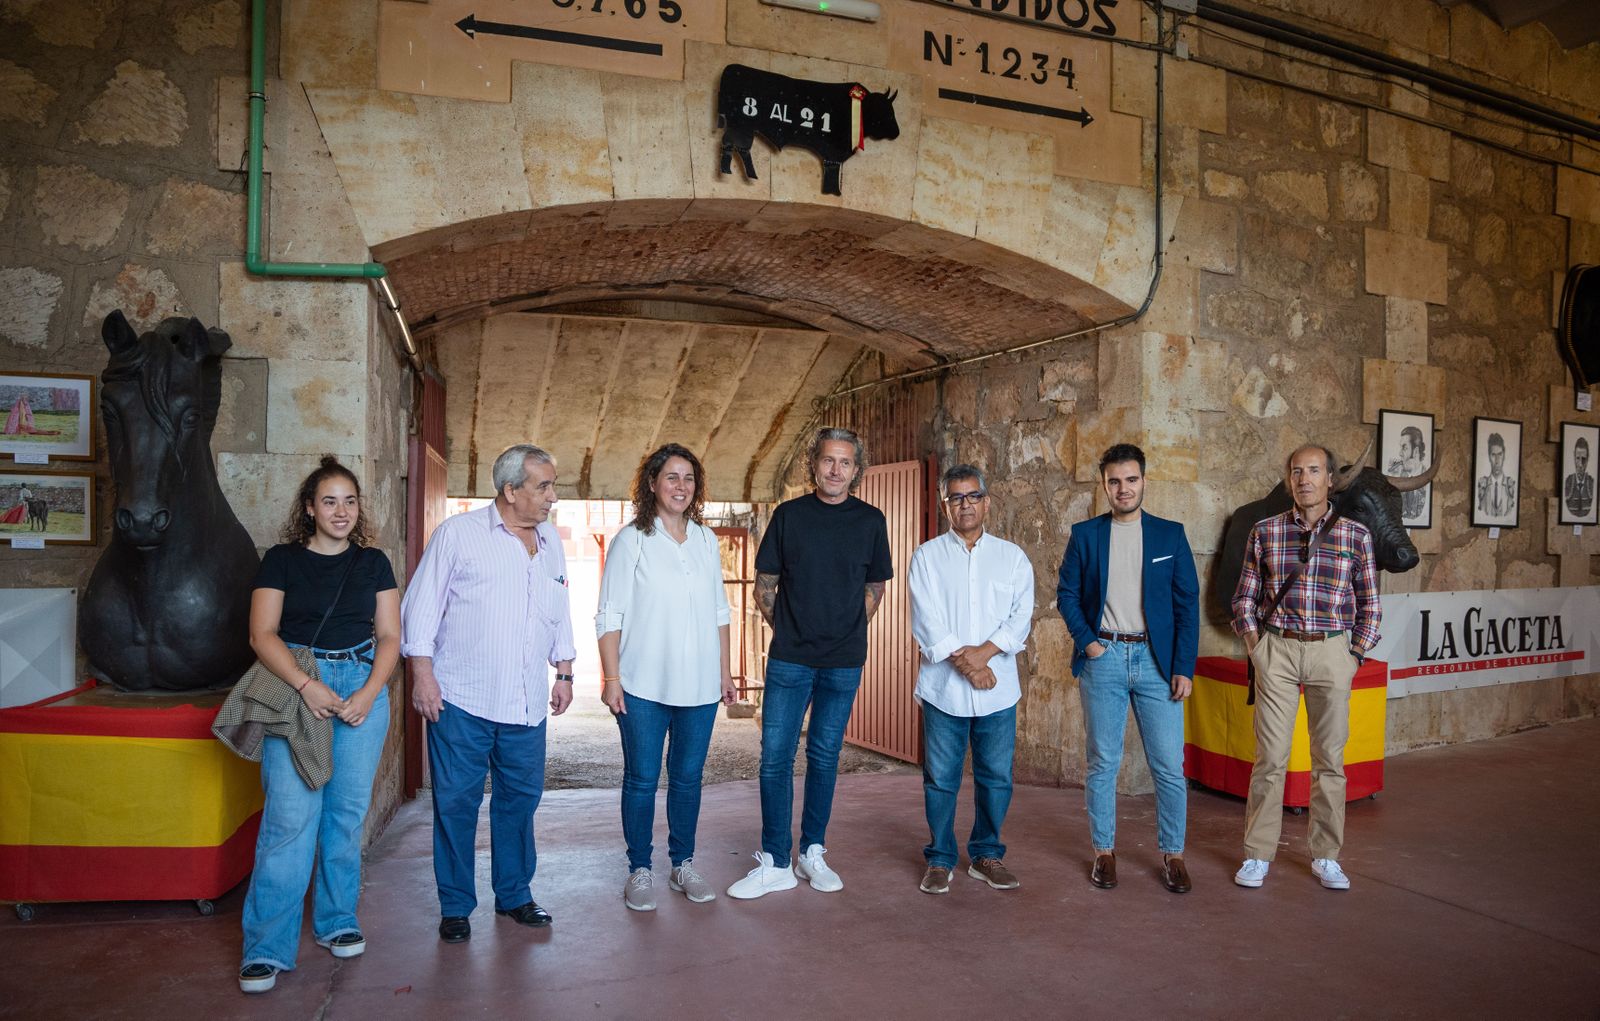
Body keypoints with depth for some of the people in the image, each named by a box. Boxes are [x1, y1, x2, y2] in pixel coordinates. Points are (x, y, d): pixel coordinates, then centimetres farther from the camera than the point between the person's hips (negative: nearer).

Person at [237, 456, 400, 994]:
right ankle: (267, 949, 1)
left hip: (362, 684, 2)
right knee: (290, 815, -8)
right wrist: (306, 685, -18)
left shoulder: (373, 562, 10)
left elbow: (389, 636, 6)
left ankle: (336, 922, 23)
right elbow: (262, 634, -4)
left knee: (347, 811, 6)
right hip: (296, 685, -2)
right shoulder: (282, 560, 4)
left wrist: (368, 694, -9)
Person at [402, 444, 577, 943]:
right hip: (461, 699, -4)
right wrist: (422, 673, -9)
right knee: (456, 802, 4)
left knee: (520, 797, 11)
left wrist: (564, 672, 16)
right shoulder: (458, 533, -3)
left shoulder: (551, 541, 12)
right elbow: (422, 606, -3)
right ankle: (455, 906, 19)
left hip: (527, 703, 5)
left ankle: (514, 894, 27)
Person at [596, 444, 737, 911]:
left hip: (699, 685, 4)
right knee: (642, 779, 4)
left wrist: (725, 670, 13)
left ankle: (684, 865, 26)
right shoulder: (631, 541, -3)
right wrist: (611, 678, -11)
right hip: (644, 685, -4)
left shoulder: (706, 540, 10)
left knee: (688, 777, 11)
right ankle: (640, 871, 19)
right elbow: (609, 616, -4)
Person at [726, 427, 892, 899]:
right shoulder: (789, 514, 0)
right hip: (789, 659, -1)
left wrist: (847, 632, 9)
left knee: (824, 756, 10)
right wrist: (786, 629, 6)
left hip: (844, 663, 1)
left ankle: (812, 854, 24)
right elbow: (765, 585, 8)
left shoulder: (870, 520, 3)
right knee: (775, 755, -1)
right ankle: (775, 863, 11)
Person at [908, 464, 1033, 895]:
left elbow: (1021, 614, 0)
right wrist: (962, 663, -13)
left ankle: (987, 855, 25)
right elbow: (926, 620, -4)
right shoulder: (927, 556, 5)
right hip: (943, 686, -1)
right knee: (941, 779, 5)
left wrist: (985, 651, -15)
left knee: (996, 778, 8)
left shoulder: (1012, 556, 10)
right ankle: (940, 860, 19)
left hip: (998, 689, 2)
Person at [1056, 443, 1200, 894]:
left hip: (1156, 660, 0)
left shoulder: (1171, 534, 4)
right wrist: (1086, 641, -6)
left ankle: (1172, 854, 19)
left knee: (1169, 766, 2)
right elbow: (1066, 593, 7)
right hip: (1102, 658, 0)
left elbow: (1187, 602, 2)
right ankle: (1104, 852, 20)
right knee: (1102, 763, 7)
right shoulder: (1085, 534, 5)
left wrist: (1184, 667, -4)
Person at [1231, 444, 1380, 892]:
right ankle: (1257, 855, 12)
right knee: (1270, 757, 2)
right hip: (1277, 651, 0)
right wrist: (1255, 647, 1)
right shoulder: (1265, 531, 4)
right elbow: (1244, 598, 9)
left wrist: (1354, 655, 2)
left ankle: (1325, 856, 22)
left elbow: (1370, 606, 7)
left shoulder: (1355, 535, 3)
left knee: (1330, 758, 8)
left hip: (1332, 652, 1)